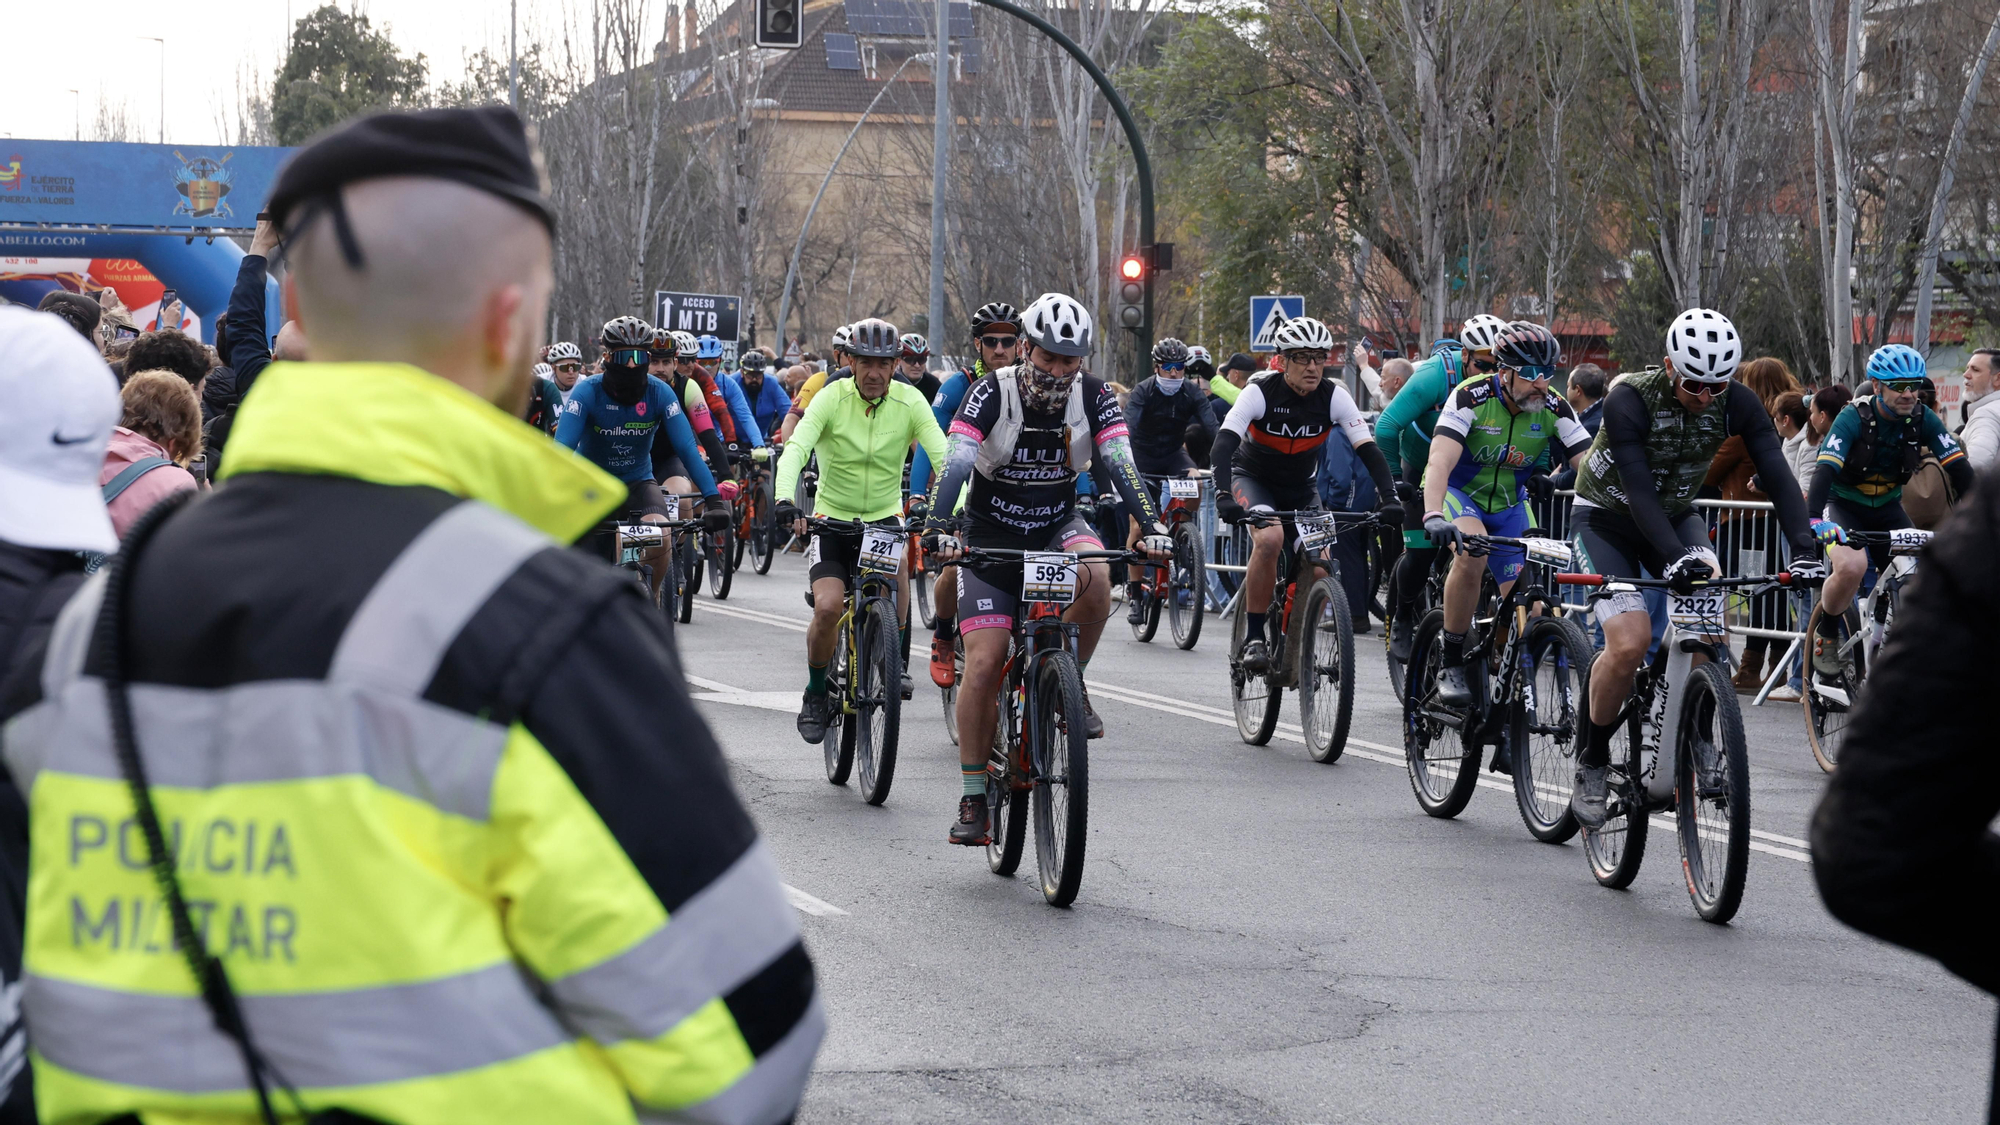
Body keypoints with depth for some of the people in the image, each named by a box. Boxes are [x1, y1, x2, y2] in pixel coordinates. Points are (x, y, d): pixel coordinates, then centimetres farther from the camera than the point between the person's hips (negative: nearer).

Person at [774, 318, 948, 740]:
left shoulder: (910, 401, -10)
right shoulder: (832, 399, -14)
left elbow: (942, 455, -18)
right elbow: (796, 448, -26)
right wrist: (785, 500, -44)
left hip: (884, 516, 1)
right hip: (831, 519, -1)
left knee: (898, 559, -32)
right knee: (828, 608, -20)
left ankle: (897, 660, -9)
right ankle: (816, 696, 4)